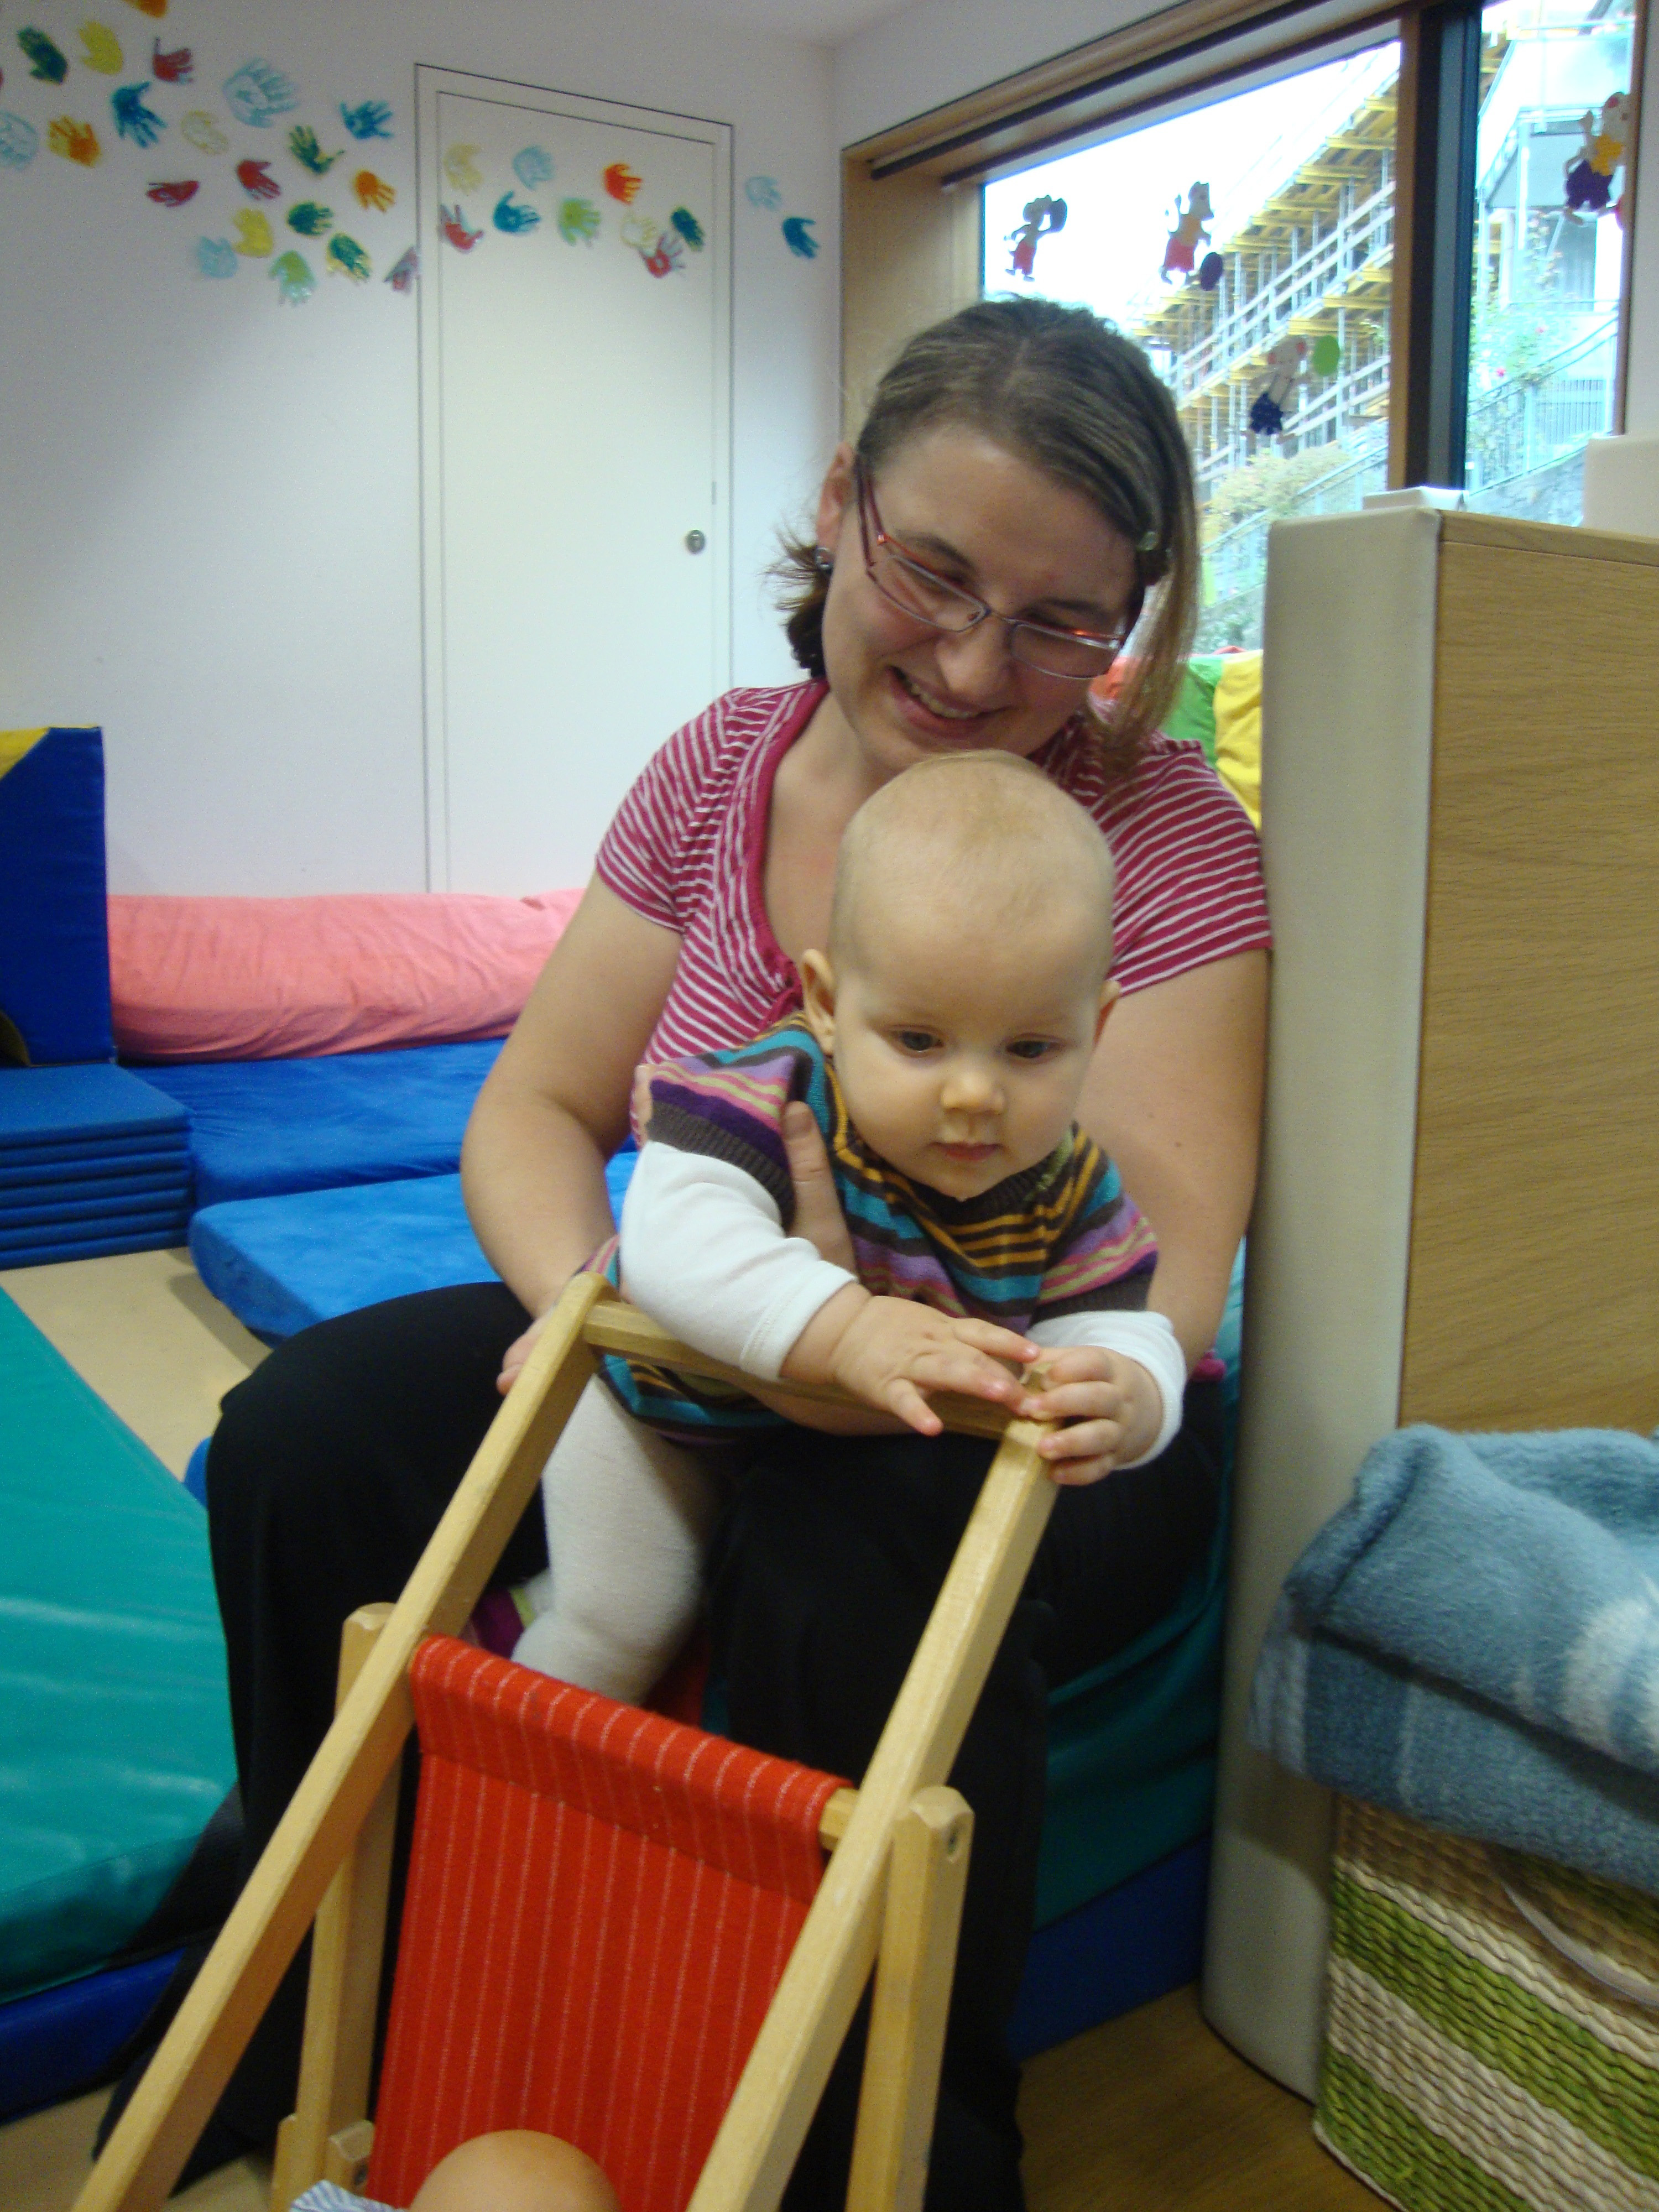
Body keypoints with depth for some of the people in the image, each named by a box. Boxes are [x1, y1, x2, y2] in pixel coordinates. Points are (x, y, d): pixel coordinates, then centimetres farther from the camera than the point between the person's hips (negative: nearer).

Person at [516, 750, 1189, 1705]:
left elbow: (1118, 1327, -24)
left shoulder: (1070, 1188, -22)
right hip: (660, 1412, -4)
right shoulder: (773, 1098, -39)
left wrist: (1129, 1398, -49)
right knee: (622, 1626, 1)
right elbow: (675, 1243, -52)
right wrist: (845, 1330, -63)